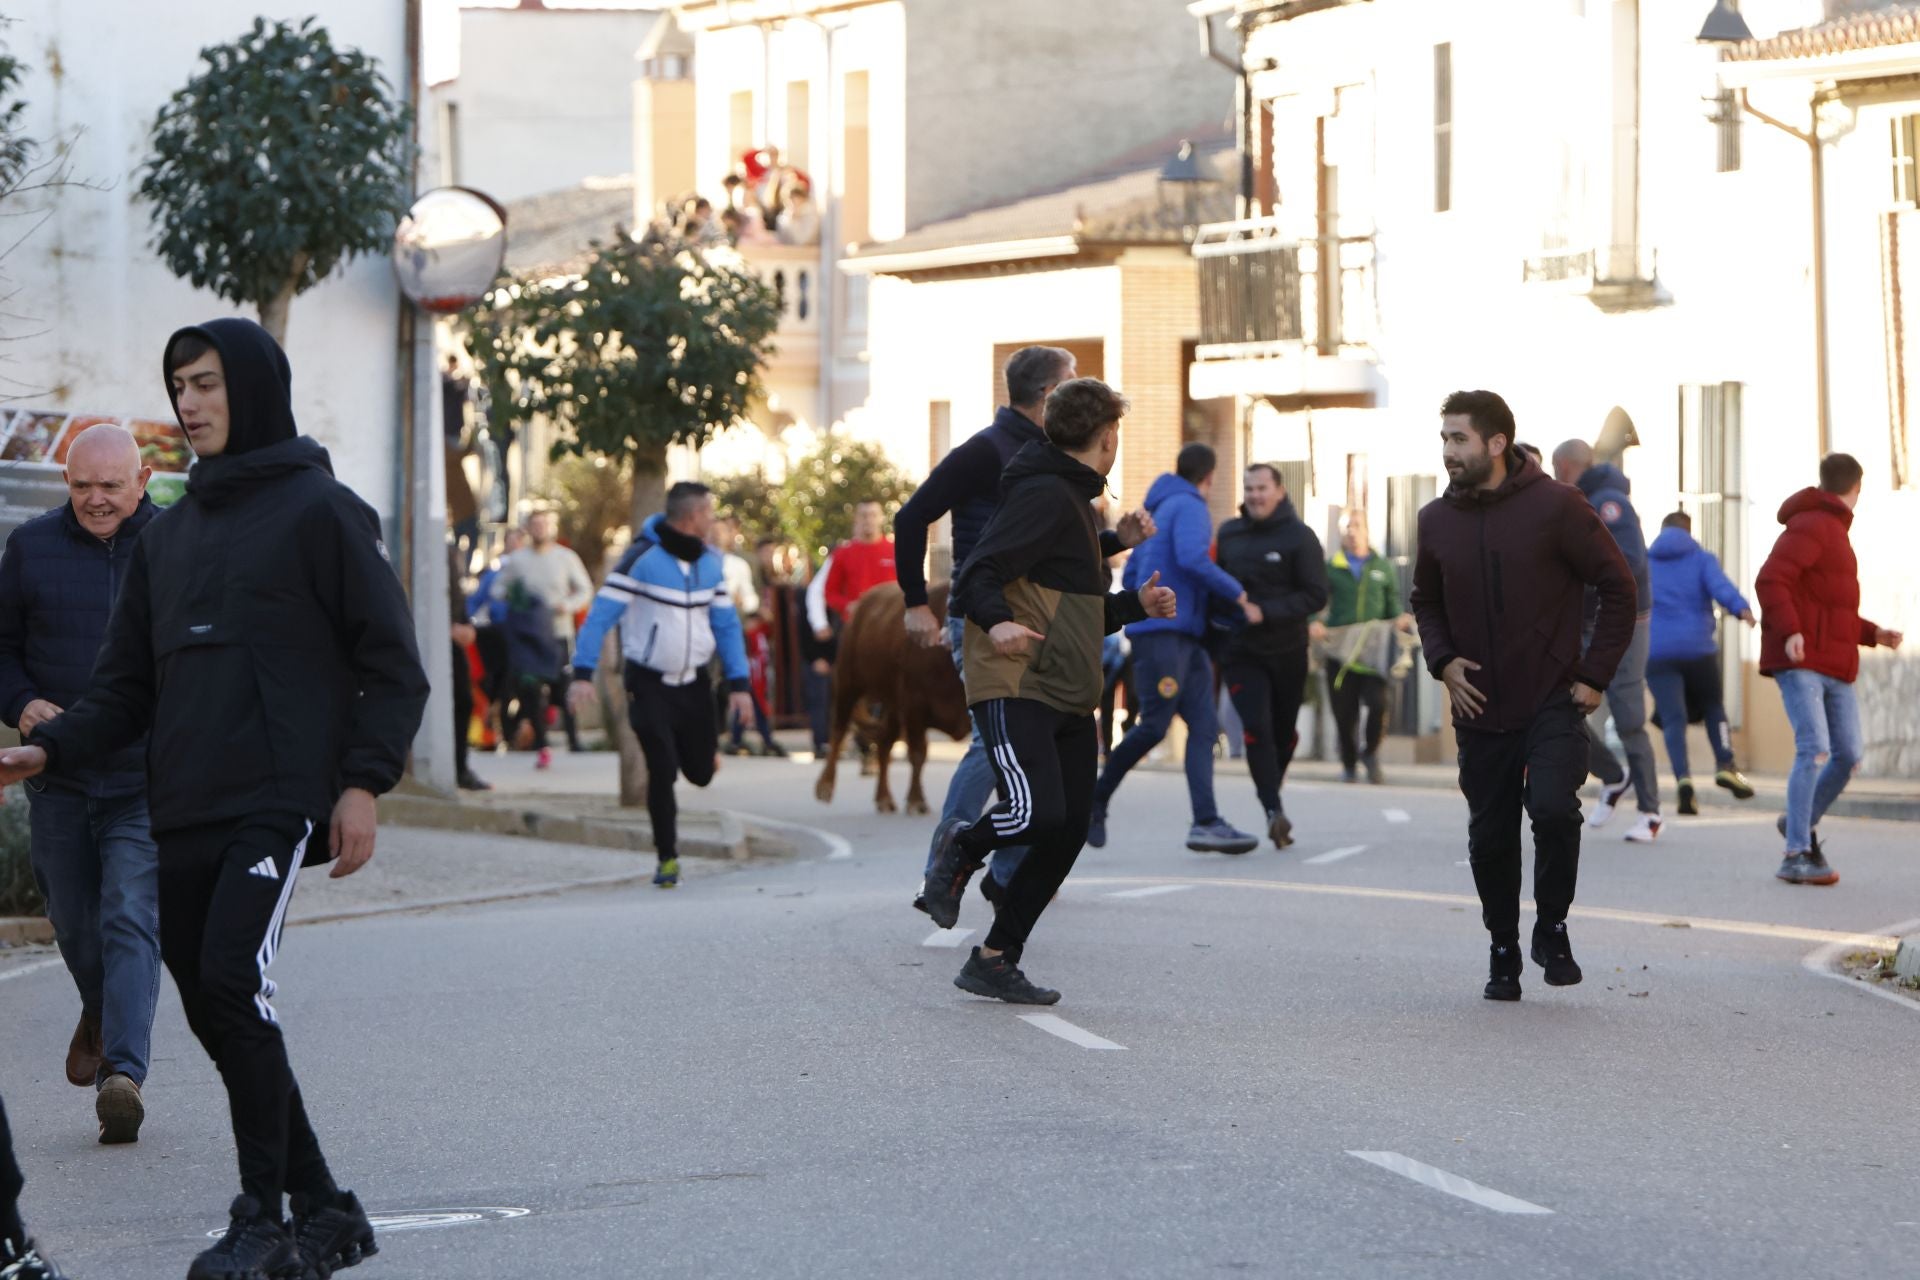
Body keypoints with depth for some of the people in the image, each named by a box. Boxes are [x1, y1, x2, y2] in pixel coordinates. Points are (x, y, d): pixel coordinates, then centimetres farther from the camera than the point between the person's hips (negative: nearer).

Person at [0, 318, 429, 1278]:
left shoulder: (318, 510, -1)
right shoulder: (168, 536, 18)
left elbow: (392, 665, -3)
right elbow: (128, 688, 16)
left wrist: (364, 782, -13)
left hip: (280, 802, -7)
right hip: (184, 815, 7)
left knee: (232, 982, -20)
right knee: (212, 1009, 4)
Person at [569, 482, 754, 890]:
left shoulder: (710, 562, 6)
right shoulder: (642, 558, -13)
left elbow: (726, 623, 12)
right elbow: (602, 614, -15)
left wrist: (738, 683, 4)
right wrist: (583, 673, -23)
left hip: (693, 683, 5)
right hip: (649, 684, -5)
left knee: (701, 773, 4)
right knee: (662, 772, -10)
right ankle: (667, 858, 4)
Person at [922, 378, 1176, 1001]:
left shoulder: (1074, 500, 24)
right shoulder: (1044, 494, -8)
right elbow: (978, 574, -17)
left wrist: (1135, 604, 22)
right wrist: (997, 621, -35)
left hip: (1070, 700, 10)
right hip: (1017, 688, -10)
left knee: (1067, 835, 3)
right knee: (1037, 814, -24)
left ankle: (995, 961, 10)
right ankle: (961, 845, 8)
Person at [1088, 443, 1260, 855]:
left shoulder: (1159, 510, 24)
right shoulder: (1188, 507, -5)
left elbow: (1130, 575, 25)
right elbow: (1192, 558, -21)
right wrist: (1239, 595, -13)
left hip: (1186, 638, 10)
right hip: (1164, 633, -10)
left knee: (1203, 726, -1)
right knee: (1155, 725, -10)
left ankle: (1206, 822, -10)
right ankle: (1095, 800, 4)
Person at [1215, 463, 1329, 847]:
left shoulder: (1299, 537, -4)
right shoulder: (1229, 534, 8)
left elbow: (1315, 596, -10)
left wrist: (1265, 612, -20)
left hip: (1287, 652, -1)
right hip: (1240, 652, 1)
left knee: (1284, 731, 11)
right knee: (1256, 727, -16)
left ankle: (1270, 786, 36)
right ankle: (1274, 810, -19)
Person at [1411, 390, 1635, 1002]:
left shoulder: (1555, 506, -8)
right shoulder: (1437, 521, 5)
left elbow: (1618, 588, -2)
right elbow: (1426, 601, 21)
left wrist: (1594, 676, -7)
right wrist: (1443, 661, 3)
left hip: (1554, 703, -4)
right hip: (1480, 709, 4)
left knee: (1553, 807, -24)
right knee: (1490, 839, 7)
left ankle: (1552, 928, -2)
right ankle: (1503, 950, 26)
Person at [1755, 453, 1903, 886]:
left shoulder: (1834, 536, 23)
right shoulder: (1810, 526, -7)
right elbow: (1771, 581, -20)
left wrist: (1874, 634, 20)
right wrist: (1789, 632, -31)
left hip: (1835, 669, 9)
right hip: (1800, 660, -9)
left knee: (1848, 756, 2)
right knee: (1814, 750, -18)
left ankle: (1803, 823, 24)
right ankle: (1796, 856, -19)